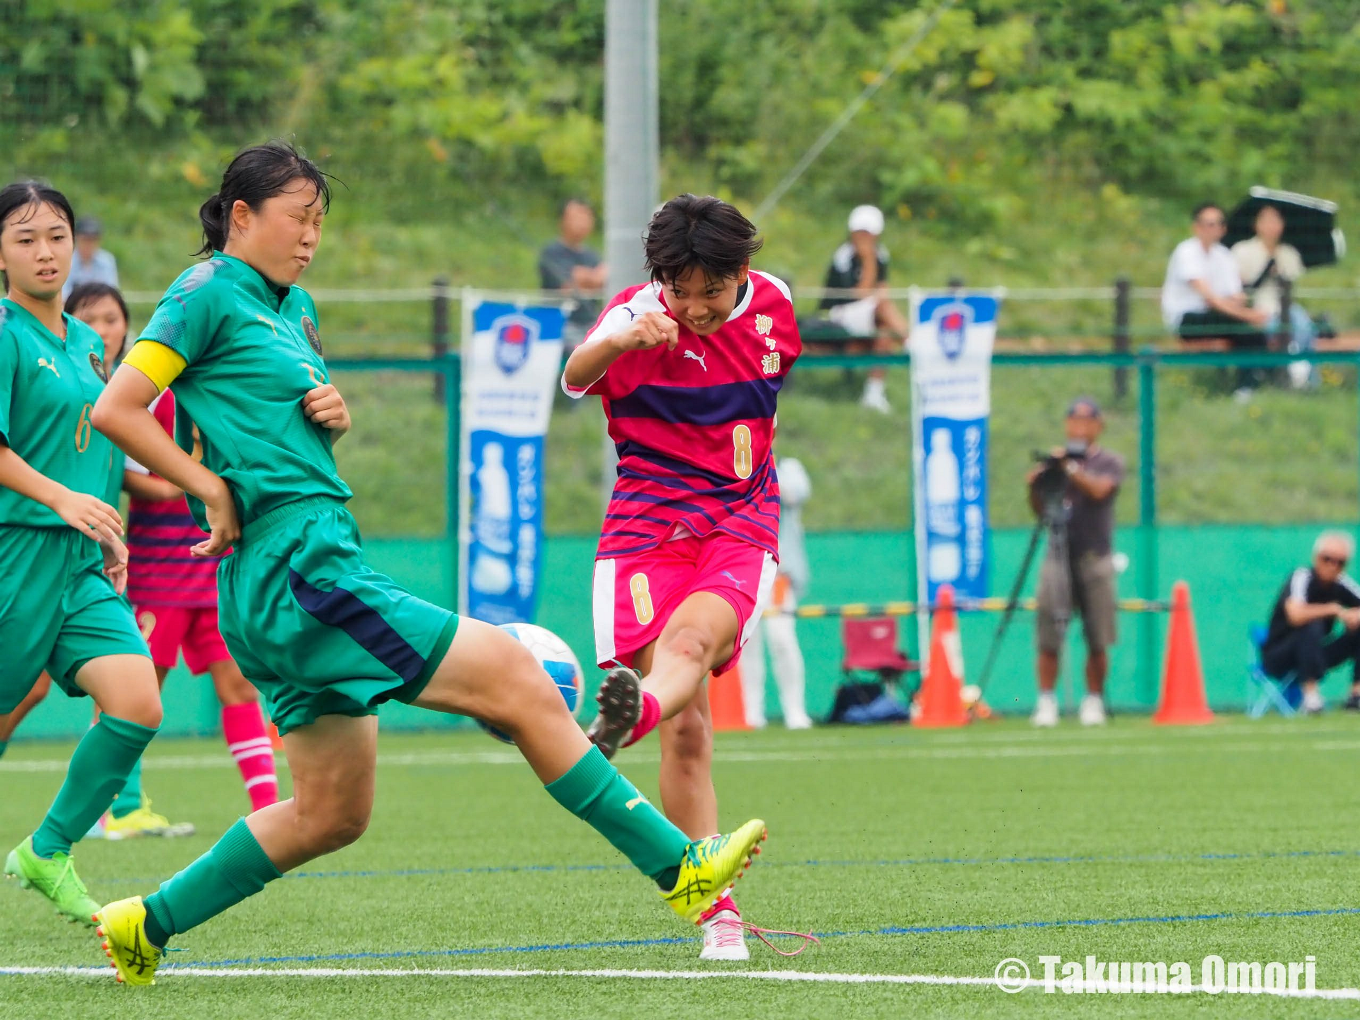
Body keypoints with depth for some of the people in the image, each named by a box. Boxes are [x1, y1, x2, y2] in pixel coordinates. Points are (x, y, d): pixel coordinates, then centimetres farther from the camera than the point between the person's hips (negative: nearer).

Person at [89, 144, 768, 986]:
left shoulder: (295, 308, 19)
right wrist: (214, 490, -13)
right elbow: (115, 410, -12)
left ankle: (146, 924, 21)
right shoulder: (210, 293, -7)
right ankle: (677, 864, -8)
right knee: (516, 679, -11)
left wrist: (333, 415, 7)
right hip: (299, 573, -10)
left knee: (332, 814, 15)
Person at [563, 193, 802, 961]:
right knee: (686, 726, -11)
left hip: (742, 524, 1)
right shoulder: (642, 314, -8)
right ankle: (718, 913, -6)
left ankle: (622, 723, -64)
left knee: (693, 636, -33)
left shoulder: (773, 304, 3)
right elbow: (576, 377, -29)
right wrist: (616, 343, -49)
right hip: (649, 524, -1)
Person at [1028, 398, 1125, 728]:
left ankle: (1093, 701, 8)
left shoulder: (1109, 462, 5)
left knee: (1097, 639, -1)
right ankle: (1046, 701, -3)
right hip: (1058, 555, 2)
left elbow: (1100, 489, -15)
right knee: (1048, 635, -7)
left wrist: (1070, 468, -22)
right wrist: (1035, 487, -6)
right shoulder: (1054, 460, 13)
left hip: (1095, 558, -2)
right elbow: (1039, 511, 12)